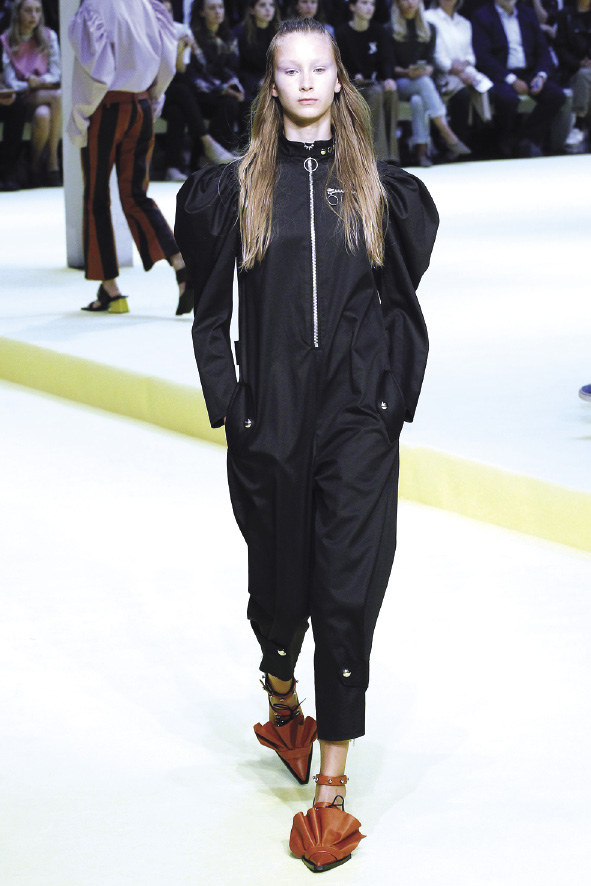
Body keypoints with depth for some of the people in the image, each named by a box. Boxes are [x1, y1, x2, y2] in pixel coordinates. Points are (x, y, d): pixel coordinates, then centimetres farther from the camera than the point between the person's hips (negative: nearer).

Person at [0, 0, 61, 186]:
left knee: (43, 115, -36)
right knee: (58, 96, -34)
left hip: (47, 91, 2)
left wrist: (40, 81, -15)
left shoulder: (49, 36, 11)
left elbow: (56, 73, 5)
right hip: (23, 98, -2)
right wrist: (30, 86, -19)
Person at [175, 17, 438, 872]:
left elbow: (402, 301, 10)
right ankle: (282, 703, 43)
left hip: (358, 418, -1)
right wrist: (225, 402, 0)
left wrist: (397, 397, 2)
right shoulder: (234, 188, 4)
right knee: (280, 580, 11)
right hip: (270, 417, 1)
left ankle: (331, 788, -5)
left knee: (348, 594, -6)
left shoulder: (382, 188, 5)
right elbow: (212, 311, 7)